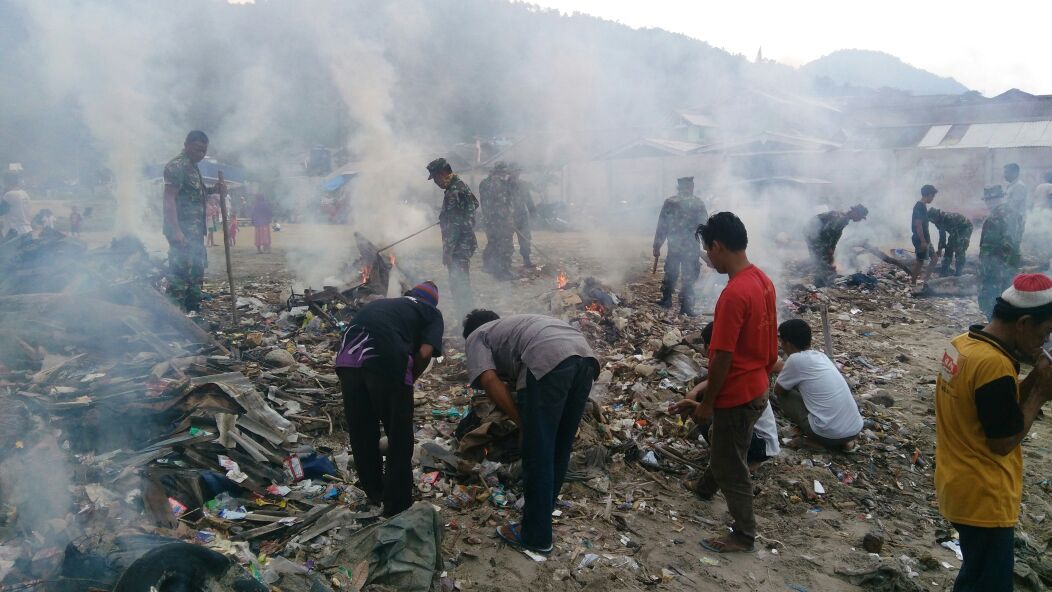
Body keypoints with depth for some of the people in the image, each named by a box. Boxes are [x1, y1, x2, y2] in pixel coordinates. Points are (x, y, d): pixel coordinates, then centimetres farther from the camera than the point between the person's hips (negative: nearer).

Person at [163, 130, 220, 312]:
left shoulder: (193, 167, 17)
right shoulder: (176, 166, -11)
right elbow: (169, 198, -18)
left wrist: (214, 190, 8)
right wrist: (175, 230, -25)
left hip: (196, 230, 10)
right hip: (183, 230, -10)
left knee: (197, 271, 15)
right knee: (180, 272, -10)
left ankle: (193, 310, 24)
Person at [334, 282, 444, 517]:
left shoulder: (386, 302, 36)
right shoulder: (432, 313, 22)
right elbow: (424, 353, 3)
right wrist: (410, 380, 19)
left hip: (348, 357, 5)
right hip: (386, 358, -5)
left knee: (361, 433, 22)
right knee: (399, 438, 13)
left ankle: (374, 493, 41)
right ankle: (397, 507, 22)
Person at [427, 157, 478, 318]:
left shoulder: (453, 193, -20)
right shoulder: (462, 186, 10)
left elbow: (453, 226, -23)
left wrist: (447, 251, -19)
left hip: (459, 247, -10)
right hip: (467, 244, 10)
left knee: (459, 286, -5)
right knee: (463, 284, 18)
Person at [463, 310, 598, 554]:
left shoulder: (476, 337, 22)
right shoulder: (512, 325, 42)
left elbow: (489, 380, 4)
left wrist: (521, 421, 7)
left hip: (550, 360, -7)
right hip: (584, 354, 7)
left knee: (537, 453, 4)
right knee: (559, 448, 20)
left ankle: (536, 536, 13)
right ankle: (542, 511, 36)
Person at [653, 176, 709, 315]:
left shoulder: (669, 203, -1)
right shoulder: (698, 204, -5)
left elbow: (661, 226, 0)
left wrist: (657, 246, 6)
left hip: (673, 247, 2)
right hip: (691, 248, -2)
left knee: (671, 274, 19)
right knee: (689, 278, 6)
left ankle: (666, 300, 25)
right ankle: (686, 306, 6)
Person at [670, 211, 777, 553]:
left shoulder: (734, 294, -29)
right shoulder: (763, 281, 0)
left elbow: (722, 358, -25)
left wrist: (706, 403, -13)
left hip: (737, 396, -9)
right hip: (756, 387, 9)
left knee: (730, 464, 9)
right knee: (723, 447, 31)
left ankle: (744, 535, 26)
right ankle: (706, 488, 55)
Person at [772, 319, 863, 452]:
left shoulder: (795, 359, -9)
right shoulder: (820, 356, 13)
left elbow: (778, 391, 7)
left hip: (830, 435, -7)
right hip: (856, 428, 7)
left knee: (782, 396, 9)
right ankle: (844, 439, 13)